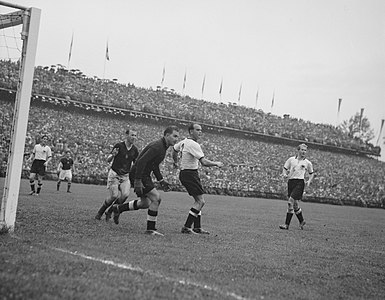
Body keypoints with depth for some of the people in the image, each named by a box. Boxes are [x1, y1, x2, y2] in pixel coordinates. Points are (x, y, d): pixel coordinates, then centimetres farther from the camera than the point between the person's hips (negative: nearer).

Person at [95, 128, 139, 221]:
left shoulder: (135, 150, 4)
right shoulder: (119, 145, -8)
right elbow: (108, 160, -6)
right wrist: (113, 155, -27)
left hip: (126, 176, 4)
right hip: (114, 174, -3)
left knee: (125, 194, -19)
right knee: (114, 196, -15)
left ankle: (109, 212, 3)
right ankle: (100, 212, 11)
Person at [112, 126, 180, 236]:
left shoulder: (162, 147, 12)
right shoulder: (157, 146, -21)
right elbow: (141, 161, -27)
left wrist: (161, 180, 17)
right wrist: (137, 181, -30)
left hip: (145, 175, 10)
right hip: (139, 174, -10)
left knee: (145, 204, 15)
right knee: (156, 198, -14)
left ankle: (118, 208, 29)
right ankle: (151, 229, -7)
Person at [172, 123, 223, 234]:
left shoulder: (184, 142, 10)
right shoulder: (194, 145, -19)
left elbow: (174, 150, 30)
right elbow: (204, 162, -25)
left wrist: (175, 162, 46)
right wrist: (216, 164, -10)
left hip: (184, 174, 10)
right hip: (190, 174, -10)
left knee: (198, 201, 14)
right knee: (200, 201, -10)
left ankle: (197, 227, 15)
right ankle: (186, 227, -11)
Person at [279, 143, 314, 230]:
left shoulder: (308, 163, 6)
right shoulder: (291, 159, 9)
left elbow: (311, 173, 18)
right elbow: (285, 168, 16)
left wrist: (309, 181, 1)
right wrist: (284, 174, -5)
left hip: (300, 182, -4)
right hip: (291, 181, 4)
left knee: (291, 201, -16)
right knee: (294, 203, 6)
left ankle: (287, 224, -11)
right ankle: (301, 221, 27)